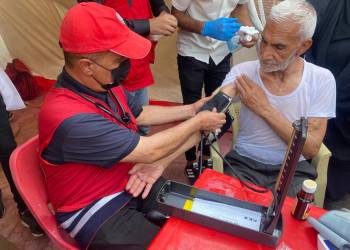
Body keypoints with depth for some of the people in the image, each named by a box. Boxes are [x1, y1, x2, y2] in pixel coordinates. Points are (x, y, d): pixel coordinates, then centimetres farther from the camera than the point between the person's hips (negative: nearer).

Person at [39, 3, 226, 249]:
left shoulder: (105, 83, -4)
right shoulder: (70, 118, -32)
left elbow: (142, 114, 14)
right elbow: (150, 151, -26)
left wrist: (190, 109, 9)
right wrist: (197, 122, -11)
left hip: (132, 180, 8)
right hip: (97, 211, -7)